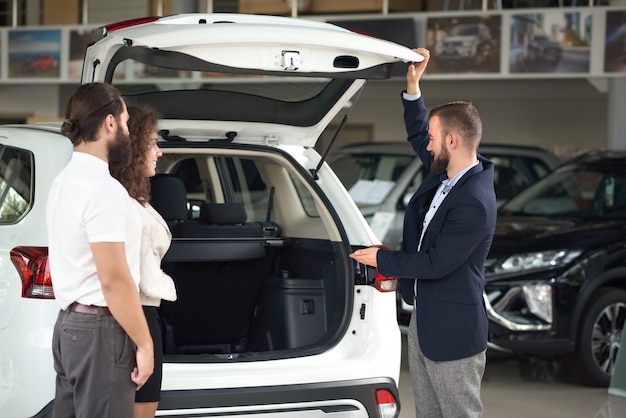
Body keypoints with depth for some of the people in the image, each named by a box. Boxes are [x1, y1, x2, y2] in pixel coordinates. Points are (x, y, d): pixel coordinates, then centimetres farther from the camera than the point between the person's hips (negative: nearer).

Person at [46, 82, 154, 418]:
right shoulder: (103, 189, -17)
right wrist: (144, 344, -15)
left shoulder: (64, 182, 13)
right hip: (100, 330, -9)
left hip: (69, 325, 9)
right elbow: (114, 280, -20)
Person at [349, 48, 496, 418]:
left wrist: (382, 260, -11)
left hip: (452, 331, -10)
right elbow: (417, 134, 21)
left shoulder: (474, 203, -25)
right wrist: (413, 85, 9)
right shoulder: (447, 173, 2)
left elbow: (436, 264, -24)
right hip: (424, 318, 10)